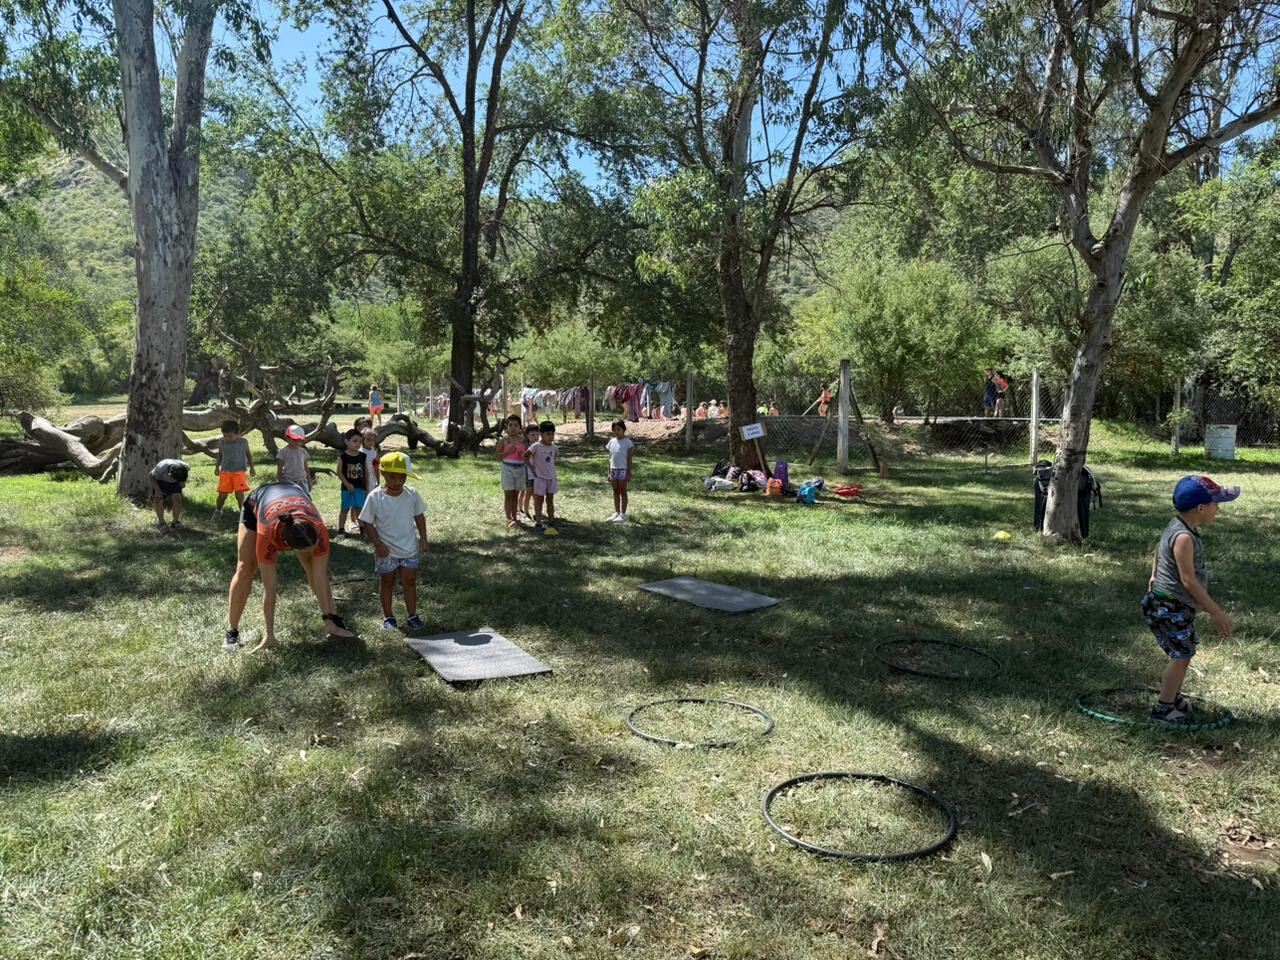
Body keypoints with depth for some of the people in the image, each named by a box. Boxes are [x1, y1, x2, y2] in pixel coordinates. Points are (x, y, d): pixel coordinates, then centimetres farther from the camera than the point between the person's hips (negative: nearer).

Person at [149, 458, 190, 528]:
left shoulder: (186, 467, -32)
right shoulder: (161, 468, -40)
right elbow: (151, 477, -20)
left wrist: (183, 482, -12)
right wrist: (157, 490, -28)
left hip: (175, 483, 2)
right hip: (160, 481, -1)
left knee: (177, 499, -15)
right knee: (158, 500, -12)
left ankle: (175, 521, -1)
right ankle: (162, 523, 3)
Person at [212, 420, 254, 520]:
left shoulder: (243, 442, -3)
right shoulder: (222, 443, 1)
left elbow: (249, 454, 10)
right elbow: (219, 455, 16)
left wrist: (252, 468, 12)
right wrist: (217, 466, 6)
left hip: (239, 471, -2)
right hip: (225, 471, 2)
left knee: (239, 493, -11)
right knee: (222, 494, 1)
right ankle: (218, 511, 26)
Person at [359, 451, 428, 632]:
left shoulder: (412, 495, -5)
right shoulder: (375, 497, -14)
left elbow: (419, 517, 6)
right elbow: (367, 523, -9)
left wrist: (423, 539, 3)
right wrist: (378, 544, -14)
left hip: (410, 549, 2)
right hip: (386, 551, -2)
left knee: (409, 582, 9)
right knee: (387, 583, 12)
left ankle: (412, 616, 18)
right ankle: (388, 617, 24)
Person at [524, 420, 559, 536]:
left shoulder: (554, 447, 3)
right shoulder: (537, 446, -15)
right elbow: (525, 456, -17)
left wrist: (551, 468, 8)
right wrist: (532, 468, -14)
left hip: (551, 477, 6)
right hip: (540, 477, -6)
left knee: (550, 500, 11)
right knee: (539, 501, 1)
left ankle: (551, 523, 17)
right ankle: (538, 524, 4)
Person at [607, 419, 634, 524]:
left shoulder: (628, 442, -7)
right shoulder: (612, 442, 8)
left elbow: (629, 459, -8)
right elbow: (610, 458, 13)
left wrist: (629, 474, -11)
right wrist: (609, 473, 11)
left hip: (623, 469, -5)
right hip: (614, 469, 5)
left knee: (622, 491, 0)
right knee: (615, 492, 10)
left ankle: (623, 515, 4)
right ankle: (616, 513, 17)